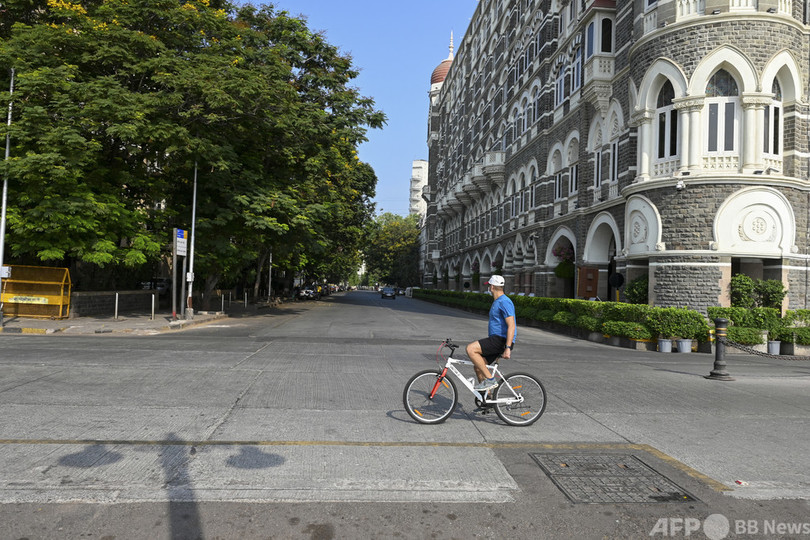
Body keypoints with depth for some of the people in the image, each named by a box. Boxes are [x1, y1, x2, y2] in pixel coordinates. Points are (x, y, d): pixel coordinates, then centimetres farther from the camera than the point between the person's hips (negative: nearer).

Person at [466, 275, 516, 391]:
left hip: (502, 341, -10)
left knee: (470, 349, -22)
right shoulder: (497, 302, 19)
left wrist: (507, 348, -27)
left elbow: (511, 326, -22)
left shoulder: (504, 302, -14)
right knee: (478, 366, 10)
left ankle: (490, 380, -16)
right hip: (497, 339, 10)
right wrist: (489, 339, 32)